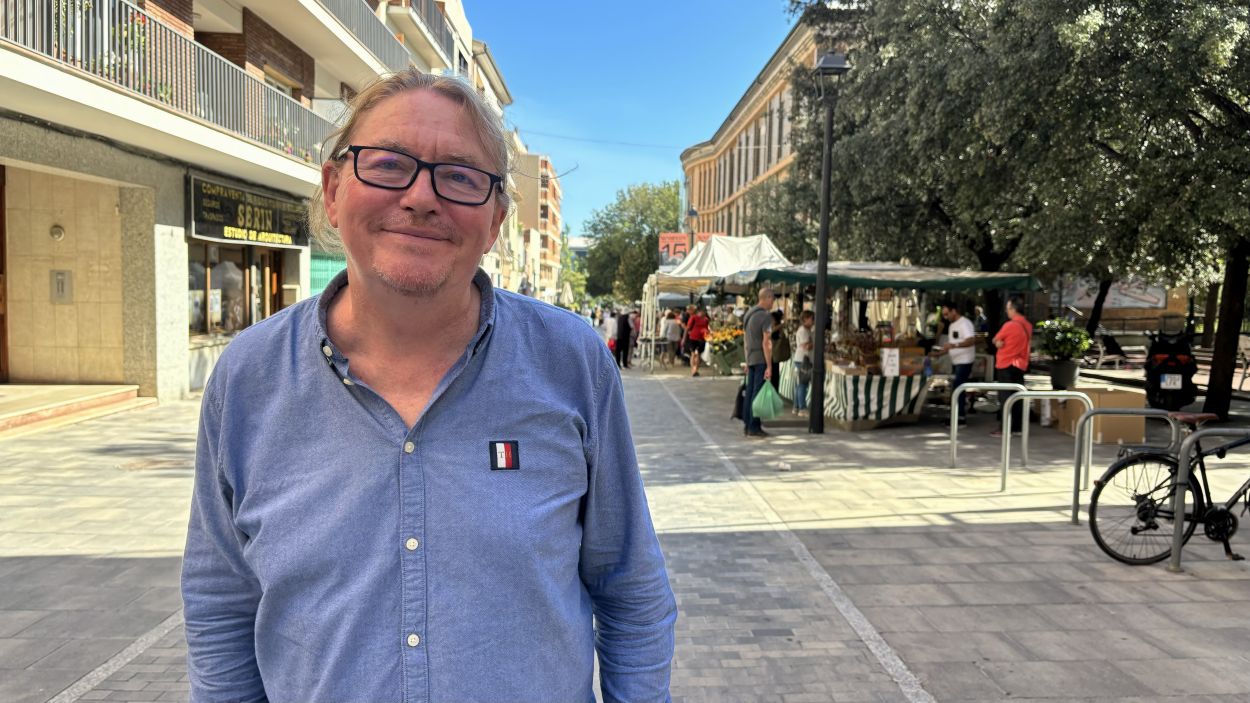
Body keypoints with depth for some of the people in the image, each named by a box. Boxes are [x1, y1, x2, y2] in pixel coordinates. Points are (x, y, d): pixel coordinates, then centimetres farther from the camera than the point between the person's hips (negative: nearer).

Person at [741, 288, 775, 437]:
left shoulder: (748, 314, 12)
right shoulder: (766, 317, -14)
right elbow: (766, 343, -18)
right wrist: (769, 366, -17)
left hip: (751, 359, 8)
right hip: (761, 360, -8)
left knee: (749, 392, 12)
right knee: (758, 393, -4)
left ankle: (747, 425, 17)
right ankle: (754, 427, -1)